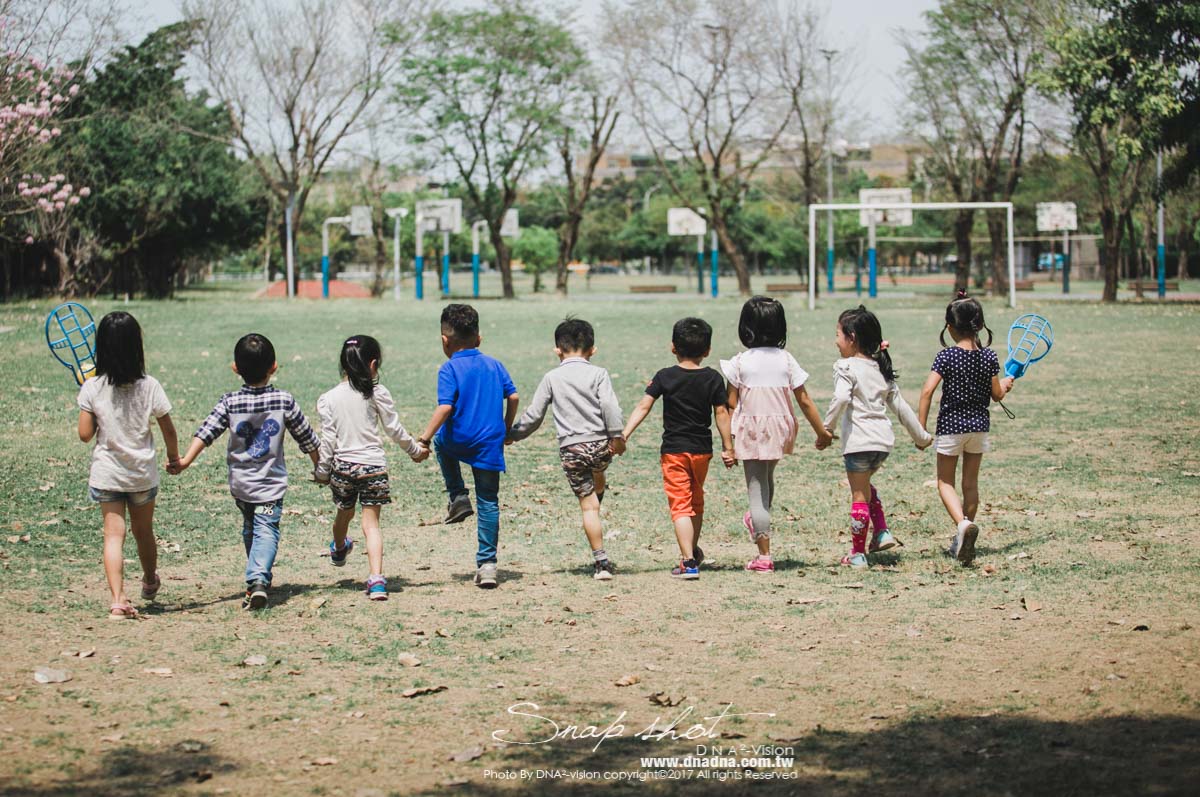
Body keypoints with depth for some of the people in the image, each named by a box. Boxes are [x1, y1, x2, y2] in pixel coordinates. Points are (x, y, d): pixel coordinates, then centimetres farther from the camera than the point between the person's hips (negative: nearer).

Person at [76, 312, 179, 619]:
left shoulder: (92, 388, -11)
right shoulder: (149, 386, -10)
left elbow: (85, 434, -9)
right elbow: (168, 431, -2)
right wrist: (174, 458, 16)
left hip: (106, 474, -1)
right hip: (143, 473, 1)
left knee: (113, 535, -2)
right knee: (143, 531, 20)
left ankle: (117, 599, -16)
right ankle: (150, 582, 44)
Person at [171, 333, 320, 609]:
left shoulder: (230, 403, -6)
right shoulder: (284, 401, -6)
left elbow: (206, 432, -15)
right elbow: (306, 437, 3)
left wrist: (185, 461, -16)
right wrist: (320, 465, 17)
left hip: (240, 483, 2)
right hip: (271, 483, -2)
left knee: (249, 528, 22)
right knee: (266, 530, -8)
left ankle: (258, 578, 32)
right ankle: (259, 579, -29)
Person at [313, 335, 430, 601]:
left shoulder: (328, 399, -4)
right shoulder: (377, 394, -7)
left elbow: (328, 440, -3)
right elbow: (395, 429, 0)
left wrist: (322, 470, 8)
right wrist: (415, 450, 15)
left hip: (342, 467, 2)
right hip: (373, 465, -2)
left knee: (344, 513, 26)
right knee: (371, 523, -1)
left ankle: (339, 550, 56)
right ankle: (376, 579, -15)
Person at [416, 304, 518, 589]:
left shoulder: (449, 369, -7)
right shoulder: (494, 365, 7)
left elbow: (445, 408, -18)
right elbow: (513, 397, 5)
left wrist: (425, 437, -12)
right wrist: (507, 428, 18)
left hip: (460, 441, -3)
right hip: (490, 445, 3)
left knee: (442, 440, 34)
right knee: (489, 502, 8)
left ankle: (458, 498, 25)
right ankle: (487, 563, 5)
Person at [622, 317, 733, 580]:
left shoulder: (665, 377, -7)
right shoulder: (713, 379, -2)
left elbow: (643, 407, -12)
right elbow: (721, 414, -1)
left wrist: (624, 435, -11)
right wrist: (728, 448, 6)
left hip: (673, 451, -3)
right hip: (702, 450, 3)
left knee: (680, 505, -4)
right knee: (696, 500, 24)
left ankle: (689, 562, -15)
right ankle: (693, 551, 39)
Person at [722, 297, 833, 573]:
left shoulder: (740, 362, -8)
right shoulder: (786, 360, -2)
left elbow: (731, 404, -7)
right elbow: (804, 400, -1)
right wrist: (821, 432, 9)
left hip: (750, 433, -3)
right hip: (780, 431, 3)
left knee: (757, 489, 0)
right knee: (767, 477, 30)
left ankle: (764, 556, -3)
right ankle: (758, 520, 49)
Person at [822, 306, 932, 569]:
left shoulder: (846, 367, -8)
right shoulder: (881, 368, 14)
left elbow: (841, 398, -26)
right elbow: (900, 406, 16)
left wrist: (827, 427, -17)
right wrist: (920, 436, 22)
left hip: (858, 440, -7)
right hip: (883, 439, 7)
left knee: (859, 495, 2)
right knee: (864, 485, 28)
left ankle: (858, 553, 9)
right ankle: (882, 532, 16)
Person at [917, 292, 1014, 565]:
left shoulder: (946, 356, -12)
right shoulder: (988, 357, -3)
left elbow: (927, 391, -19)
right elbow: (997, 395, 3)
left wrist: (921, 428, -13)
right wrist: (1006, 385, 26)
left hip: (950, 426, -3)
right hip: (979, 426, 3)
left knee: (945, 482, 7)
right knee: (970, 483, 14)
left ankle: (963, 523, -20)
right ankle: (962, 541, 21)